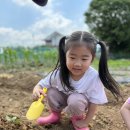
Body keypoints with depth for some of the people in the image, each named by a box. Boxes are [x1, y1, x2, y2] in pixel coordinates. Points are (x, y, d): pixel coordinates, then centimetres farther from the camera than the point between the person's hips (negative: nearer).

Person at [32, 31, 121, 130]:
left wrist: (85, 122, -18)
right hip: (63, 98, 3)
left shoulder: (93, 77, -32)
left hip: (80, 101, -3)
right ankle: (55, 114, 7)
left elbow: (94, 102, -22)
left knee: (75, 100, -35)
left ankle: (77, 118, 0)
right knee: (51, 92, -24)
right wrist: (37, 90, -41)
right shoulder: (59, 72, -26)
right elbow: (42, 84, -17)